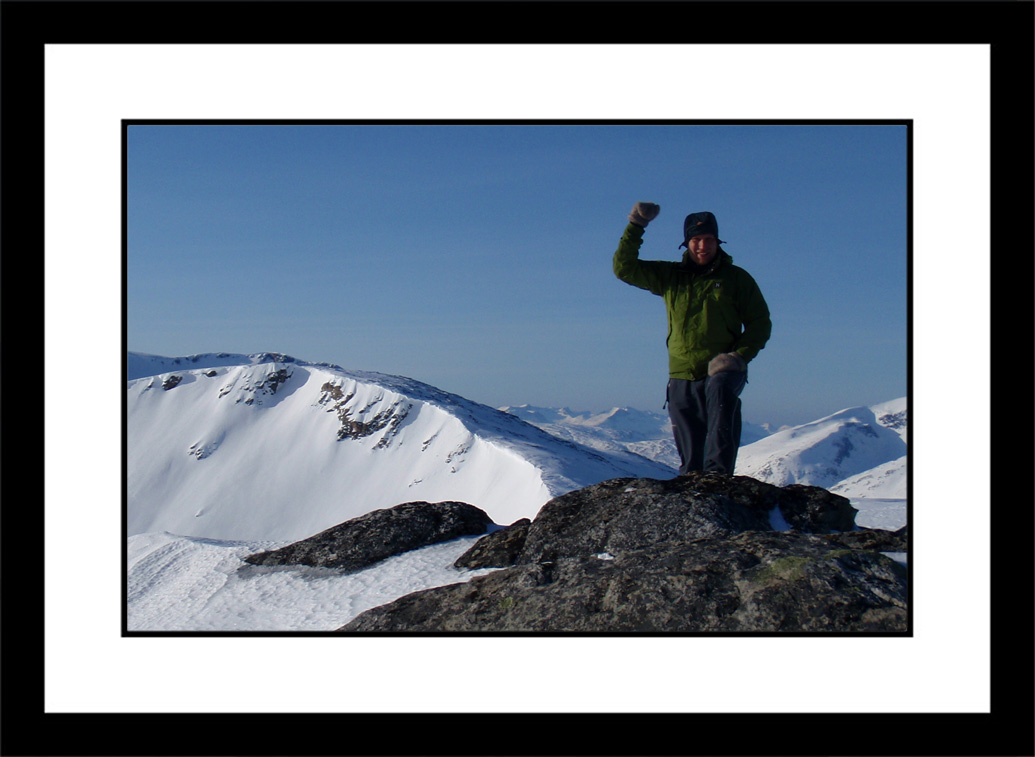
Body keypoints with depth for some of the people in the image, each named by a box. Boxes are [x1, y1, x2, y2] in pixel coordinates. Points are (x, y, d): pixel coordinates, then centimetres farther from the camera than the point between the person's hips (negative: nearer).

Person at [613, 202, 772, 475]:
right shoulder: (669, 276, 13)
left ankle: (719, 473, -45)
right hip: (682, 377, 3)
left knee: (720, 390, -37)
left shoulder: (737, 278, 8)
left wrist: (739, 356, -9)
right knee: (690, 458, 2)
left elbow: (760, 323, 7)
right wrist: (636, 226, 0)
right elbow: (624, 268, 9)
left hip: (722, 372, -3)